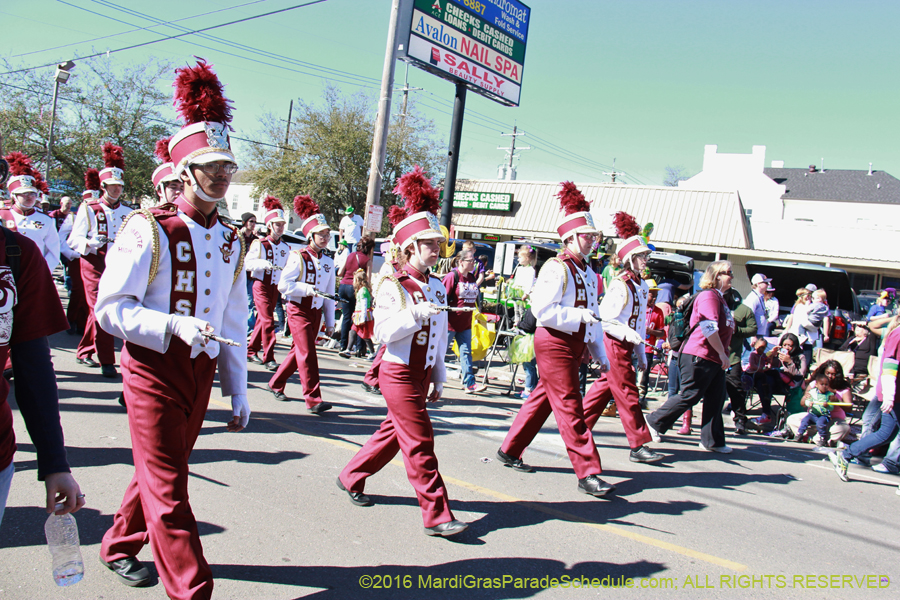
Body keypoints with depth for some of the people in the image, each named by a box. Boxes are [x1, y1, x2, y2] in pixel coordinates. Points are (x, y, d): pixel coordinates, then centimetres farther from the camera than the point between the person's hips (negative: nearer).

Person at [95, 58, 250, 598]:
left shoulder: (231, 241, 7)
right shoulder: (149, 229, -11)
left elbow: (234, 323, 11)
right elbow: (110, 308, -13)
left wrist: (238, 392, 11)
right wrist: (175, 325, -27)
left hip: (201, 372, 6)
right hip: (154, 370, -6)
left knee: (161, 470, 20)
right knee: (168, 487, -3)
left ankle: (120, 545, 44)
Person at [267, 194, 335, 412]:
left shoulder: (328, 262, 8)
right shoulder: (298, 257, -8)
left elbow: (329, 294, 12)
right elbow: (283, 285, -13)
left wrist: (330, 322, 11)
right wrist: (308, 289, -23)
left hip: (316, 312, 6)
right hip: (299, 310, -6)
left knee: (299, 351, 13)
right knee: (307, 353, -10)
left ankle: (276, 383, 33)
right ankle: (313, 400, -8)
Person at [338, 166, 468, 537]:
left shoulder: (436, 286, 10)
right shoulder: (393, 284, -12)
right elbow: (383, 331, -19)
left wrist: (438, 378, 15)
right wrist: (414, 314, -31)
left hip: (422, 374, 8)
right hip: (399, 373, -8)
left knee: (394, 432, 17)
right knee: (420, 442, -6)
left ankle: (351, 478, 35)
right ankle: (436, 515, 0)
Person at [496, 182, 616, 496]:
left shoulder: (588, 273, 16)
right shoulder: (556, 268, -12)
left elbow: (592, 318, 20)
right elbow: (542, 309, -21)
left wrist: (601, 355, 18)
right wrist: (579, 315, -20)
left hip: (575, 345, 9)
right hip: (554, 343, -9)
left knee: (543, 398, 15)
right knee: (570, 407, -6)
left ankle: (509, 450, 28)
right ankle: (587, 473, -1)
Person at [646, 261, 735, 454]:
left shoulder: (719, 298, 19)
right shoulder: (709, 296, -14)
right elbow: (709, 328, -22)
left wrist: (722, 355, 21)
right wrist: (722, 353, -18)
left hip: (714, 359, 10)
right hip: (700, 357, -10)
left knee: (716, 398, 9)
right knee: (690, 395, -5)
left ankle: (711, 441, 16)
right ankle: (653, 421, 7)